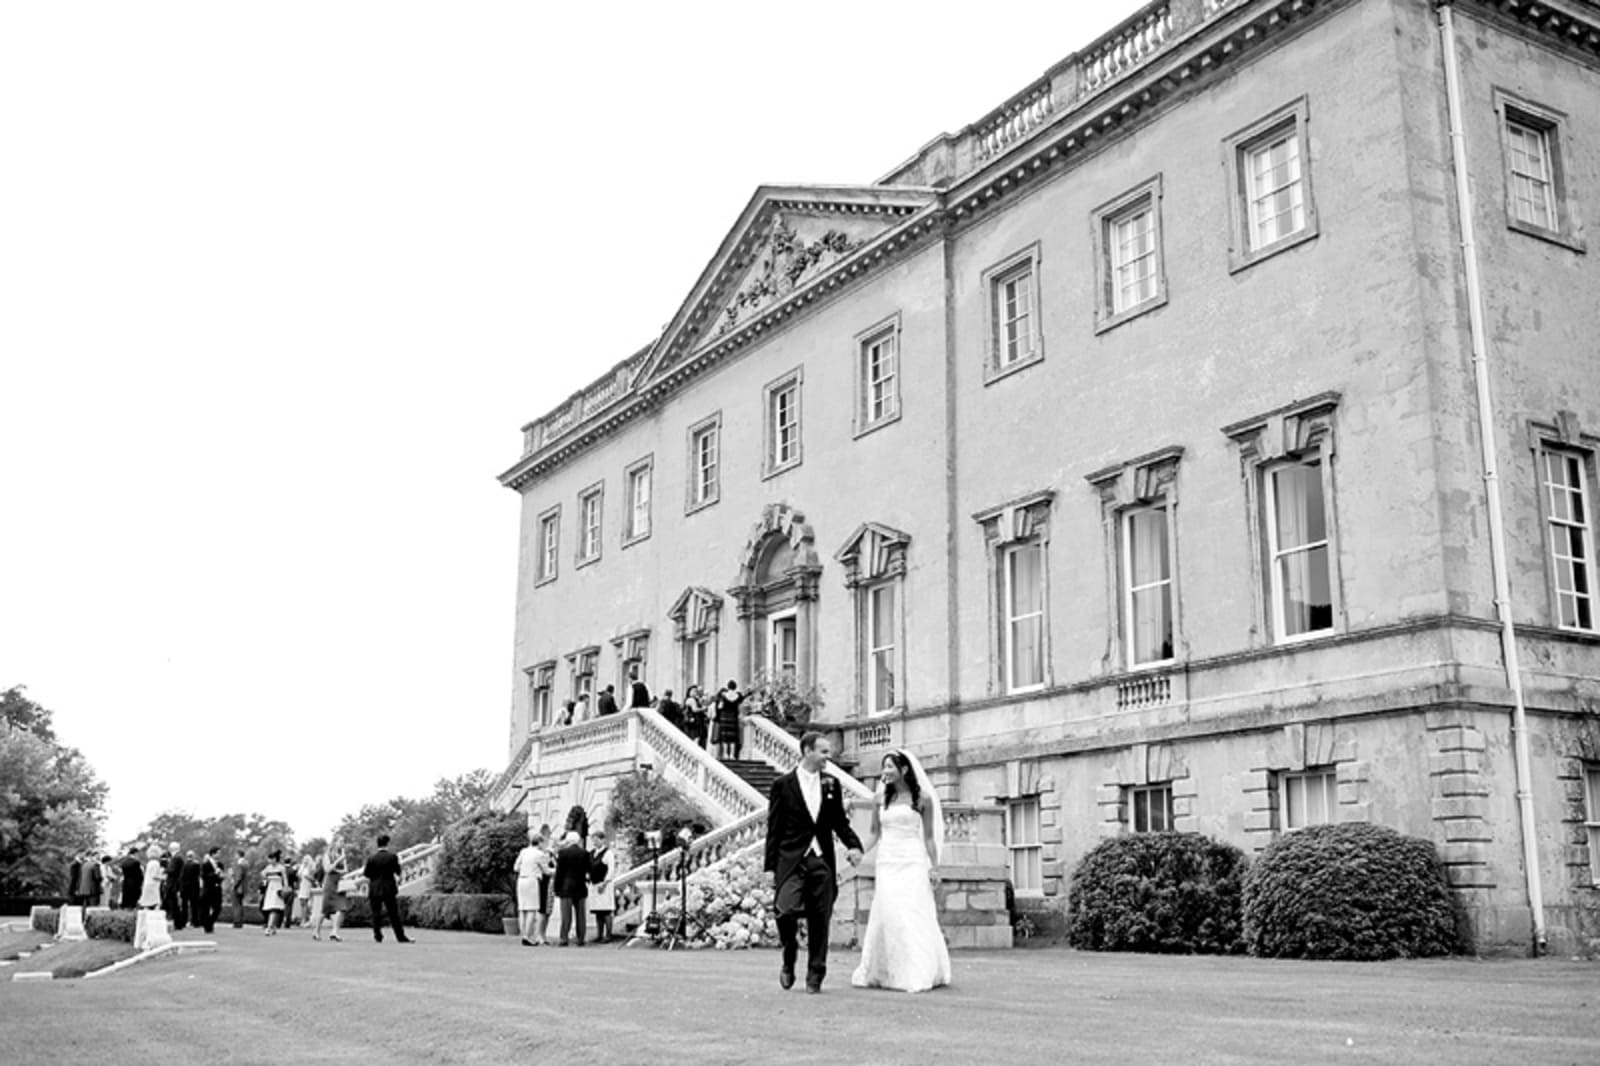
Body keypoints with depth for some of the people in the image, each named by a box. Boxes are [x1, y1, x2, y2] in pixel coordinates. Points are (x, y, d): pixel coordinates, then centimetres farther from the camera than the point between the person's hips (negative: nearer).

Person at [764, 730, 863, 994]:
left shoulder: (831, 784, 10)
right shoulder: (783, 785, 1)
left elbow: (840, 821, 15)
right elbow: (773, 829, 2)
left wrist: (854, 845, -5)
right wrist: (771, 867, -1)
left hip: (822, 862, 3)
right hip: (791, 861, -3)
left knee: (820, 920, 2)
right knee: (786, 911, -17)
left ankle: (815, 976, 15)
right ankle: (789, 960, 11)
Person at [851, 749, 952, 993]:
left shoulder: (922, 798, 1)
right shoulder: (881, 799, 9)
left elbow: (928, 836, 4)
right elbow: (875, 833, 11)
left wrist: (934, 866, -1)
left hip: (912, 863, -3)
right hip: (887, 863, 3)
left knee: (913, 916, -6)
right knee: (885, 915, -2)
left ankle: (917, 975, -1)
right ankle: (878, 973, 5)